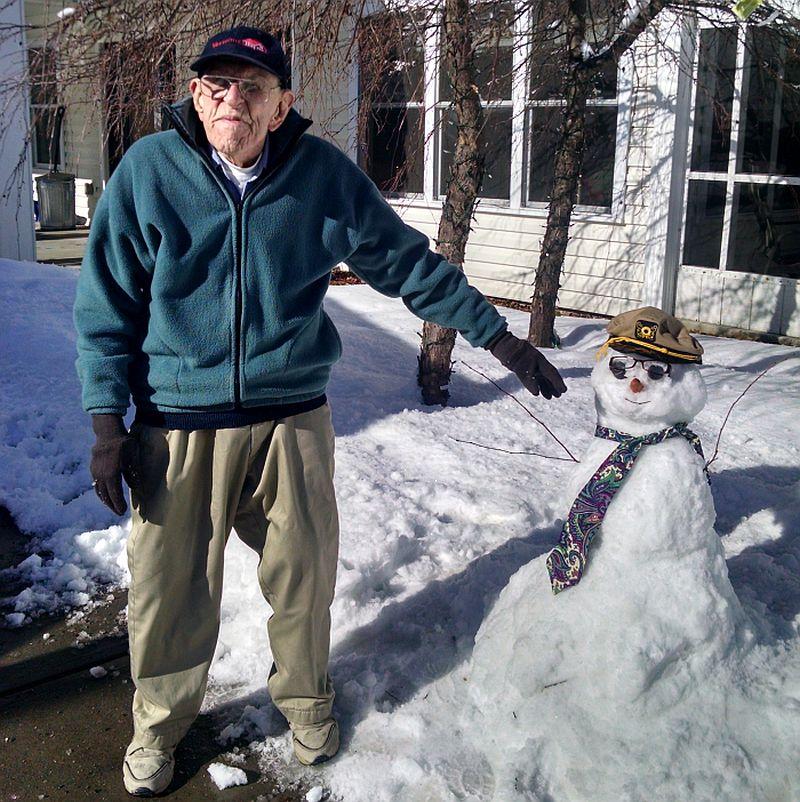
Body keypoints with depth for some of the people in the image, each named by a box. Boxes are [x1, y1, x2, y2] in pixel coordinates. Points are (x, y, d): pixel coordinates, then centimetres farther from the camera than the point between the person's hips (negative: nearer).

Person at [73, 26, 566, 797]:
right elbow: (106, 306, -2)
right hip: (178, 428, -1)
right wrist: (108, 428, -5)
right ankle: (158, 726, 36)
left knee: (304, 575, 13)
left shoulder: (324, 174, -4)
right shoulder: (147, 170, -7)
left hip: (291, 422, 1)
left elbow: (409, 264, 4)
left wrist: (499, 337, 4)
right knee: (169, 587, 9)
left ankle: (304, 697, 42)